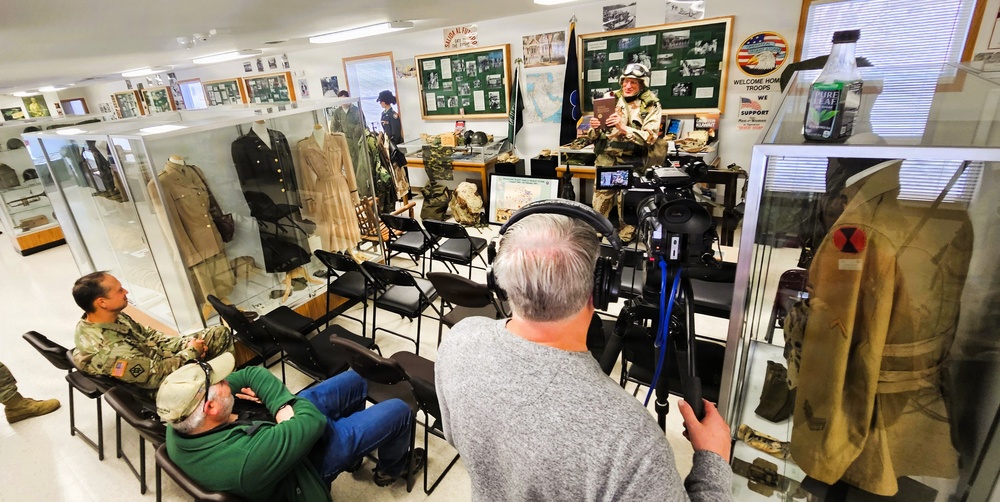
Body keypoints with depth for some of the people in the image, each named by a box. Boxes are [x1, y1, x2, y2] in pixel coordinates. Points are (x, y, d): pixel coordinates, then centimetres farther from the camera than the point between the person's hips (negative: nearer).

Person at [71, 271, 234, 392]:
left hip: (155, 356, 8)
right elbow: (157, 375, -27)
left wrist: (186, 343, -7)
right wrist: (191, 352, -13)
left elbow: (148, 335, 5)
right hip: (165, 384, -8)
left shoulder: (112, 317, -10)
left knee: (220, 333, 6)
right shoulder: (113, 351, -36)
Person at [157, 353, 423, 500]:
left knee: (354, 380, 17)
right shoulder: (249, 457, -44)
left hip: (273, 425, 7)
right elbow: (313, 421, -33)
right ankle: (391, 468, 33)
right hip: (309, 454, -7)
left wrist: (281, 405, -27)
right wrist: (286, 404, -14)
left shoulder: (179, 424, -18)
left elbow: (253, 374, -12)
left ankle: (353, 456, 44)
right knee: (398, 411, -1)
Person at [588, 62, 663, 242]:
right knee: (599, 204, 4)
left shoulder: (651, 106, 1)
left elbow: (649, 137, -13)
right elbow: (593, 136, 9)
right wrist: (594, 128, -14)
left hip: (631, 163, -2)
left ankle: (626, 240, 19)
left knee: (627, 206, 2)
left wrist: (624, 128, -24)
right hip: (606, 160, 2)